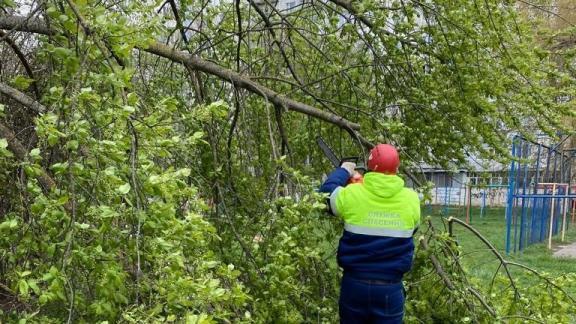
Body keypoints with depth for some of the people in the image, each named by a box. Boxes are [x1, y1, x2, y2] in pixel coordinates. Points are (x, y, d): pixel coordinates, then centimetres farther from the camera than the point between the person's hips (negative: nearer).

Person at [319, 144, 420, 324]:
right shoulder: (411, 200, -6)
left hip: (354, 283, 0)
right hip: (390, 288, 0)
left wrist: (343, 172, 22)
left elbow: (325, 192, 9)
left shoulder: (351, 194, -11)